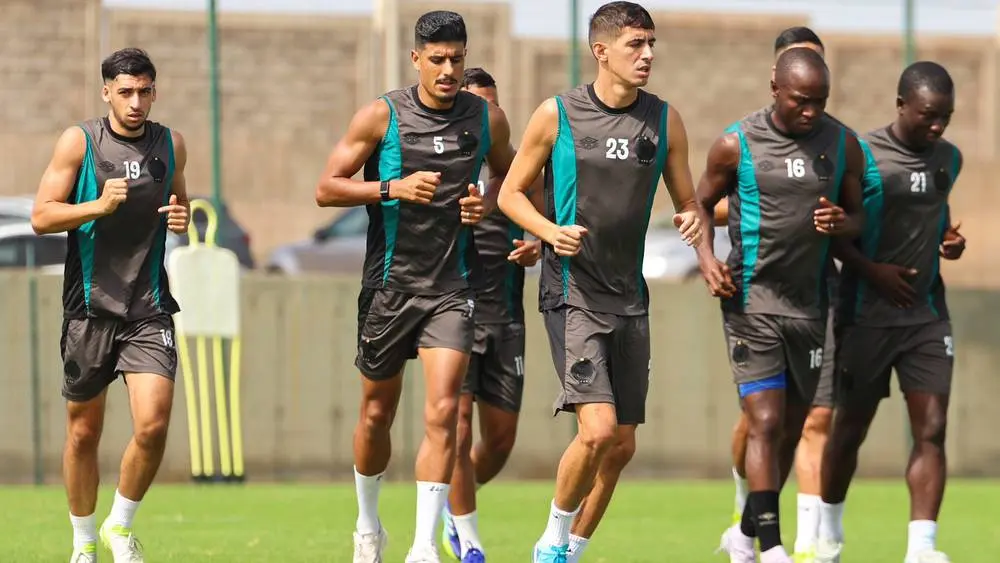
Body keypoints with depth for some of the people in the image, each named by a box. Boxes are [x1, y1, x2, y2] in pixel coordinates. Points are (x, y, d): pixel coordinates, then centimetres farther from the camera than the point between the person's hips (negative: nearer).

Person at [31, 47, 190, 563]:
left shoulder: (170, 144, 8)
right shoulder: (78, 142, -3)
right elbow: (41, 216, -6)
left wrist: (182, 217, 1)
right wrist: (100, 205, -21)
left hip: (149, 309, 2)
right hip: (89, 307, -2)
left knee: (152, 426, -14)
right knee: (84, 432, 7)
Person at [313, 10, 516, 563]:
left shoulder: (487, 118, 2)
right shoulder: (381, 116, -5)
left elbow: (510, 176, 21)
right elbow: (327, 188, -5)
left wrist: (489, 203, -2)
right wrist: (394, 188, -19)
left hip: (452, 286, 0)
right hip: (389, 283, 0)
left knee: (442, 411, -15)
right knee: (376, 413, 12)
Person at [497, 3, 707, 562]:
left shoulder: (665, 120, 4)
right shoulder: (557, 114, -5)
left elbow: (687, 200, 12)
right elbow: (511, 192, 3)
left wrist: (694, 220, -12)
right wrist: (551, 231, -16)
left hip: (629, 299, 5)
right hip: (572, 293, -5)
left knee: (622, 445, 7)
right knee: (598, 429, -19)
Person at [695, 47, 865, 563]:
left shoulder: (842, 145, 2)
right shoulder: (737, 144, -7)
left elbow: (858, 215, 11)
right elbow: (702, 204, 8)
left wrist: (841, 223, -13)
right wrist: (707, 258, -9)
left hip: (809, 302, 4)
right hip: (751, 300, -4)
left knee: (791, 428, 11)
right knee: (766, 422, -13)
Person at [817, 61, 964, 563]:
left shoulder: (948, 159, 7)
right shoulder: (861, 156, -11)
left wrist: (949, 238, 4)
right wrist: (871, 270, -16)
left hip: (927, 314, 4)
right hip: (868, 315, -4)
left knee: (931, 429, -9)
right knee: (851, 426, 8)